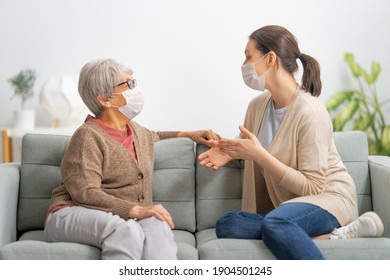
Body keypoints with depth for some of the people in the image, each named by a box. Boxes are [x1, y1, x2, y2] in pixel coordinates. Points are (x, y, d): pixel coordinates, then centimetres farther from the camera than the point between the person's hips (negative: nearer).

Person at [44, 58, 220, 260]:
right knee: (126, 230, -39)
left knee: (157, 225, -30)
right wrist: (136, 210, -28)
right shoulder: (88, 136, -7)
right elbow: (85, 193, -18)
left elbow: (153, 137, 46)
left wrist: (189, 134, 31)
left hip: (124, 218, 6)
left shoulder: (135, 130, 19)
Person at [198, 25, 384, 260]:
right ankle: (327, 236, -21)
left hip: (330, 197, -8)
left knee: (275, 223, -39)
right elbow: (249, 149, 27)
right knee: (227, 225, -22)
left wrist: (259, 154, -22)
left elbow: (312, 187, -17)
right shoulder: (257, 106, 5)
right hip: (287, 204, 8)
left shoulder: (309, 111, -17)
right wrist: (231, 151, 3)